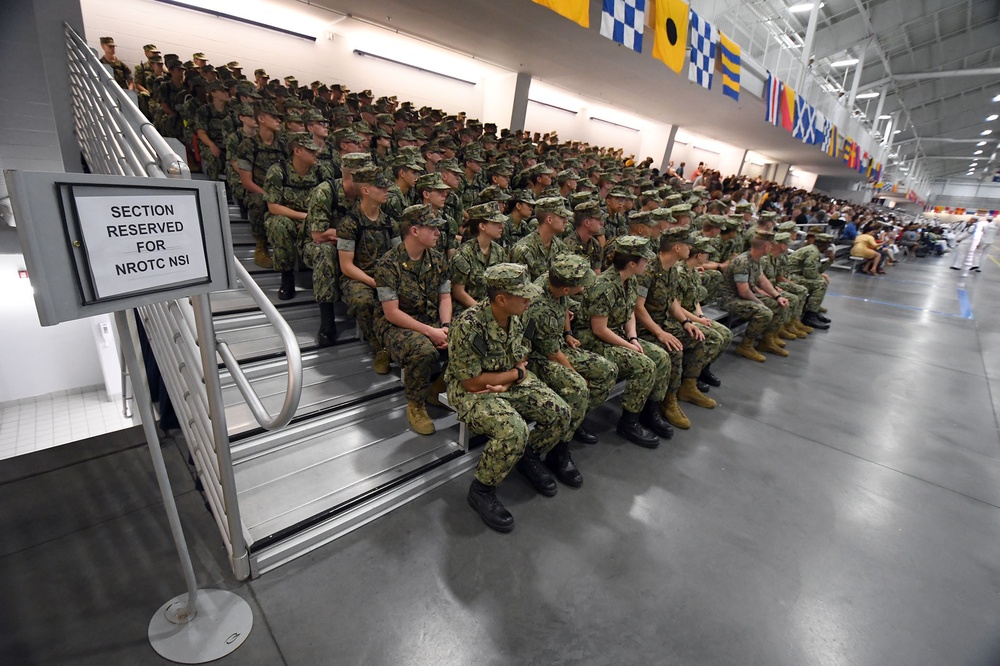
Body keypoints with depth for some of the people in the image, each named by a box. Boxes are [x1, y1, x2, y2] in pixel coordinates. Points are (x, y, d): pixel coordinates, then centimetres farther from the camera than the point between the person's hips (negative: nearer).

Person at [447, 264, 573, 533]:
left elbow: (521, 362, 7)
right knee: (514, 430, -32)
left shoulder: (515, 317, -5)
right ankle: (481, 490, -6)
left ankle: (530, 456, 21)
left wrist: (505, 384, -15)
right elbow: (471, 381, -23)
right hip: (471, 390, -7)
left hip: (509, 383, 7)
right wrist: (515, 374, -12)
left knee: (560, 413, -8)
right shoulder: (469, 326, -28)